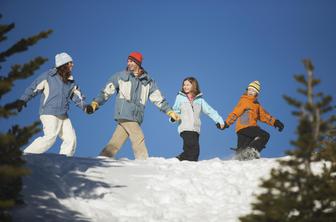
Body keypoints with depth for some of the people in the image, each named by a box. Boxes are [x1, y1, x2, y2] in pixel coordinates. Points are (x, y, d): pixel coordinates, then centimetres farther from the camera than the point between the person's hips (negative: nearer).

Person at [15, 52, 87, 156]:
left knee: (70, 138, -1)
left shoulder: (71, 82, 13)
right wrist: (23, 100, -13)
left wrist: (85, 106, -1)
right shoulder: (48, 76, -4)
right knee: (50, 137, -22)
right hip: (49, 113, -7)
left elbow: (77, 97, 16)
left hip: (63, 116, 7)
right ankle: (27, 154, -14)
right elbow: (34, 88, -3)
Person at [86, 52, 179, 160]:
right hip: (124, 114, -4)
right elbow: (106, 92, 4)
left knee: (115, 144, 3)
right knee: (139, 139, -13)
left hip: (136, 117, 4)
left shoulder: (148, 81, 14)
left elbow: (158, 98, 14)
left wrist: (169, 111, 7)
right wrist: (95, 103, -9)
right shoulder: (120, 76, 6)